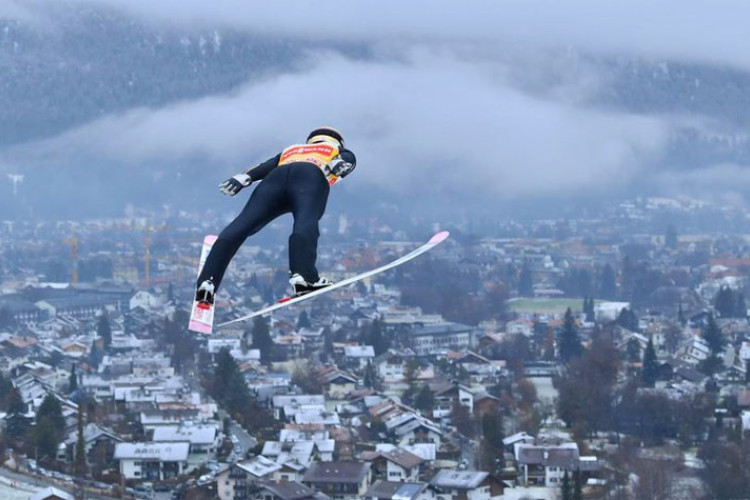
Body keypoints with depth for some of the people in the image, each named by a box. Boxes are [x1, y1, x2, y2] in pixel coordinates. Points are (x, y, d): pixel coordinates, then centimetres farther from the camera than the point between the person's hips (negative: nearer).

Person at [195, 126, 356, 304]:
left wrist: (244, 177, 12)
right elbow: (348, 158, 15)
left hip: (277, 176, 3)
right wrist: (339, 164, -6)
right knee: (306, 222, -26)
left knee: (242, 225, -9)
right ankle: (303, 275, -52)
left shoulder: (291, 150, 45)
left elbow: (267, 165, 27)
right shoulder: (339, 151, 38)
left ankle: (206, 282, -22)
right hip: (313, 176, -3)